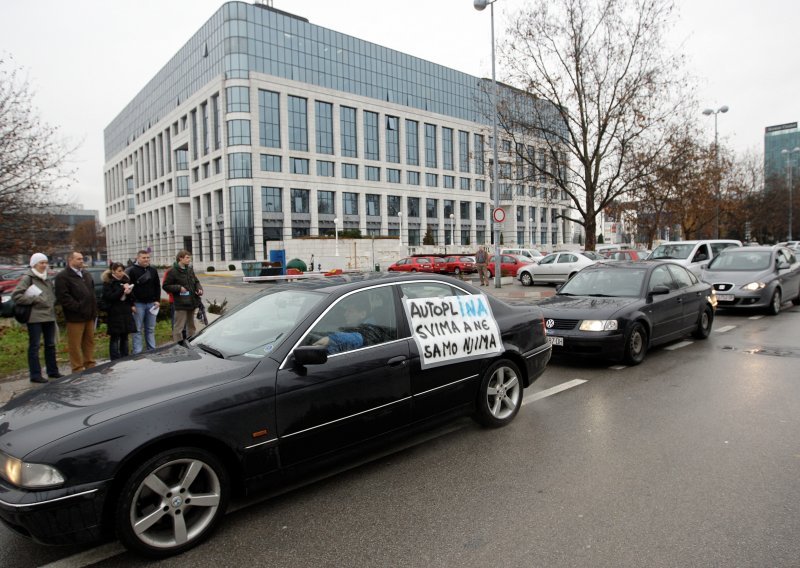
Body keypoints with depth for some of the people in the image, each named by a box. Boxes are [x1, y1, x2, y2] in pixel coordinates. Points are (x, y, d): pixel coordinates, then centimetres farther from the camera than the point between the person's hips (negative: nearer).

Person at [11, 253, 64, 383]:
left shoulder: (47, 279, 16)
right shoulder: (27, 278, -6)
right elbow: (16, 296, -14)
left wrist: (52, 304, 9)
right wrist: (34, 299, -15)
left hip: (49, 316, 7)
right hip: (35, 317, -7)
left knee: (50, 345, 13)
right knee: (34, 346, -2)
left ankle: (53, 371, 22)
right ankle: (35, 375, 3)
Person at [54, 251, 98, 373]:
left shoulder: (86, 274, 19)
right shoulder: (62, 276, -7)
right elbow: (63, 297, -16)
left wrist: (94, 310, 14)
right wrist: (78, 307, -17)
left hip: (89, 315, 7)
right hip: (75, 317, -7)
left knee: (89, 342, 13)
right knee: (75, 345, -2)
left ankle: (90, 365, 22)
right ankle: (78, 369, 5)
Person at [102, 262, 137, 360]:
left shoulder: (125, 280, 12)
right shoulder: (108, 282, -3)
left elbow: (131, 296, 15)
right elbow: (109, 297, -14)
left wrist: (129, 294, -7)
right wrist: (122, 289, -18)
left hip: (126, 312, 5)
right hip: (114, 313, -5)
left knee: (124, 337, 9)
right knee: (114, 338, -2)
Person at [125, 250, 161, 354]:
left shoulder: (153, 271, 11)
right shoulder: (132, 270, -4)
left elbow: (157, 286, 14)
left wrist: (158, 300, 4)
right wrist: (131, 304, -12)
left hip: (151, 303, 4)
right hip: (138, 304, -4)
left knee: (151, 329, 10)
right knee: (138, 329, -1)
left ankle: (152, 349, 16)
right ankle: (137, 352, 3)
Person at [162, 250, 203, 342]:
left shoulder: (190, 270, 12)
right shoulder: (173, 271, -8)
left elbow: (196, 282, 21)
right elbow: (165, 286, -7)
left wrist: (199, 289, 1)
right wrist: (179, 288, -17)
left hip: (192, 302, 7)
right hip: (181, 304, -7)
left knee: (191, 325, 17)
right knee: (178, 327, -5)